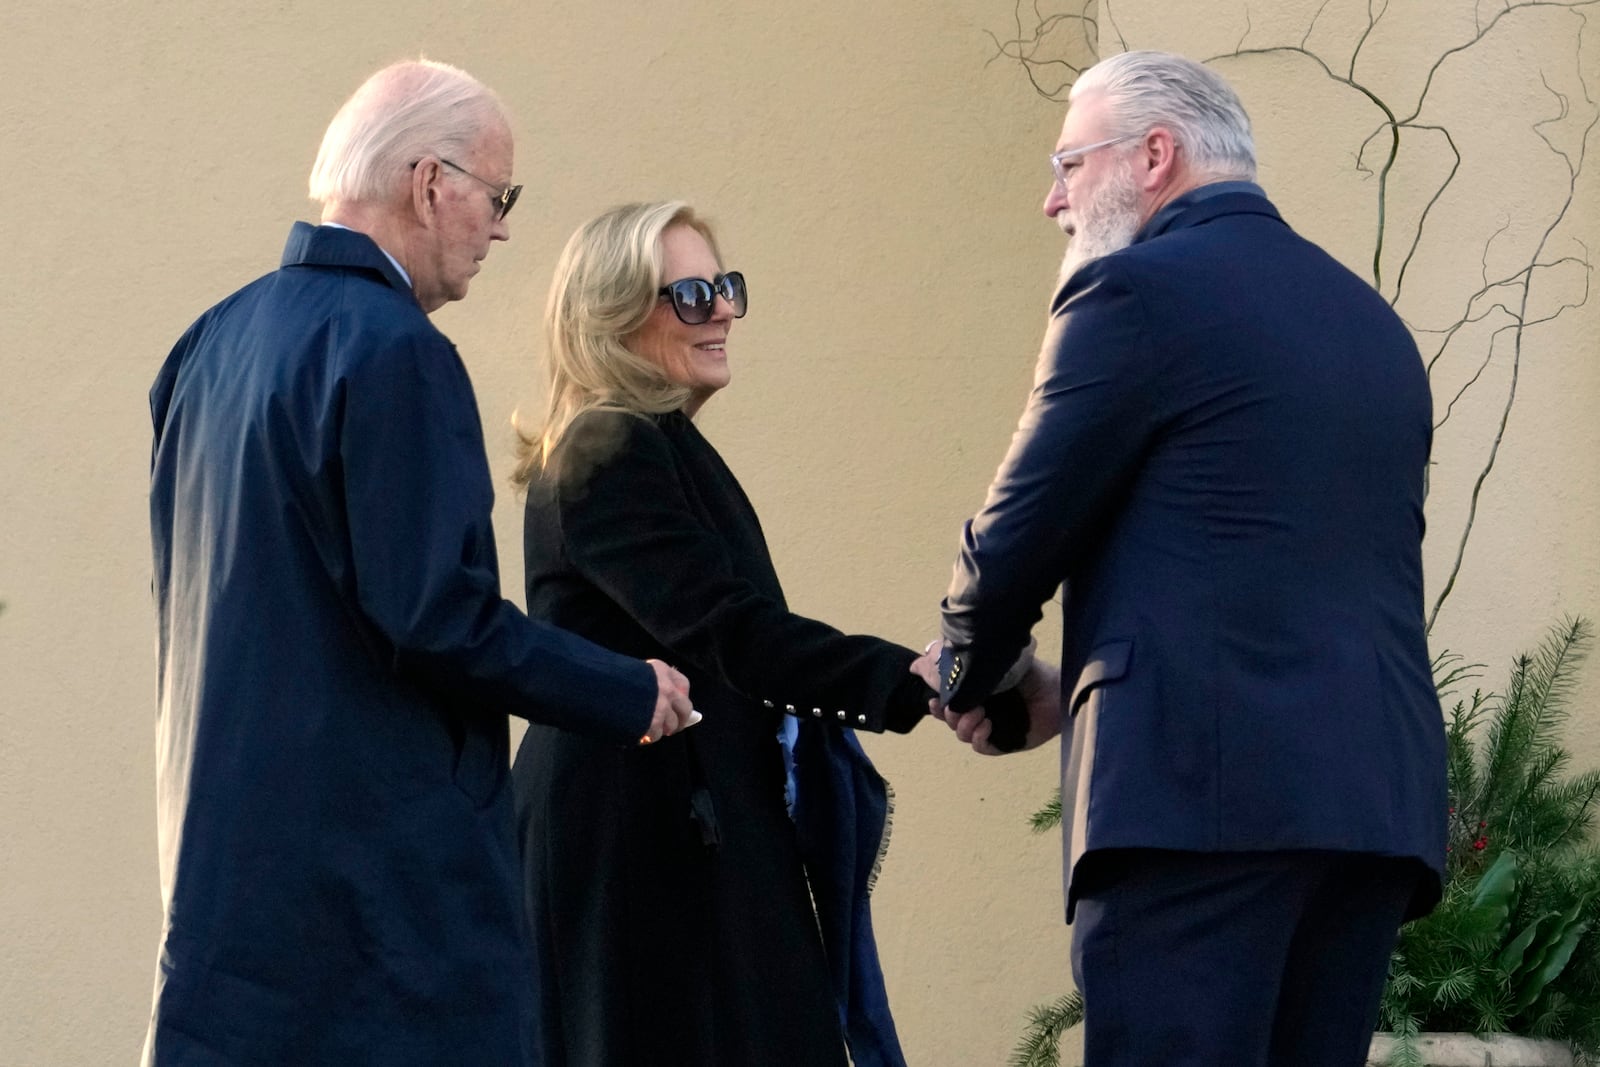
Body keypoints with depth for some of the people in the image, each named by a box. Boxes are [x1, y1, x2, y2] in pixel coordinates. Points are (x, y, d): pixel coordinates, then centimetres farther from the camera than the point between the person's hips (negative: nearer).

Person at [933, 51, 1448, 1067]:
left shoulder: (1137, 292, -2)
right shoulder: (1374, 323, 22)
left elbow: (1018, 534, -1)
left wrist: (968, 686, 19)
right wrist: (1073, 697, 28)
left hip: (1206, 789, -8)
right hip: (1383, 791, 8)